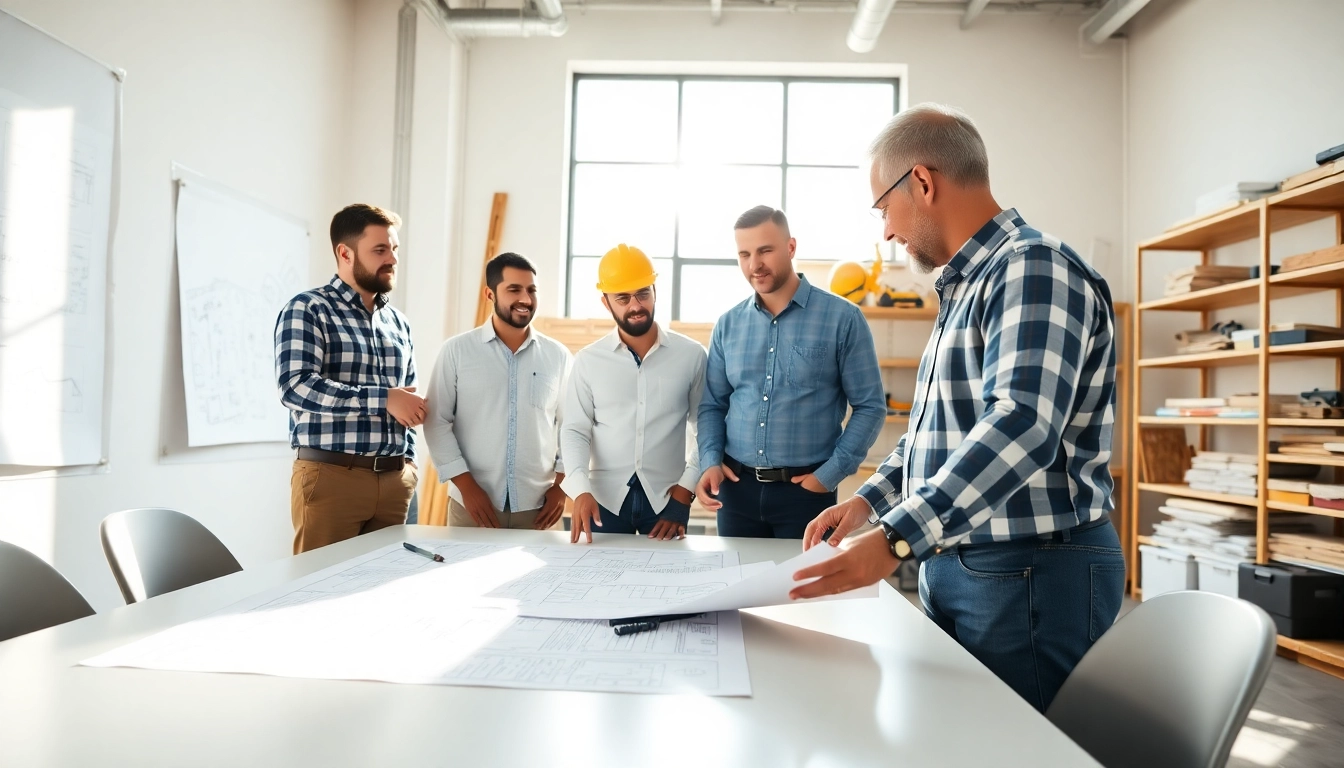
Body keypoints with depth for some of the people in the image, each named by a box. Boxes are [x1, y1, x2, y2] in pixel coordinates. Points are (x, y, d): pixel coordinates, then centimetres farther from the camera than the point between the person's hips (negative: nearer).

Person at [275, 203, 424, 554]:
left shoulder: (398, 322, 16)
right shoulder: (308, 310, -3)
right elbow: (296, 386, -17)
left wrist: (408, 468, 13)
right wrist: (383, 399, -18)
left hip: (394, 479, 6)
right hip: (330, 476, -5)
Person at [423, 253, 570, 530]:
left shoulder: (557, 355, 4)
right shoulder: (456, 350, -1)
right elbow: (437, 422, -1)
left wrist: (560, 485, 1)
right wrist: (467, 486, -7)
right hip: (472, 504, -1)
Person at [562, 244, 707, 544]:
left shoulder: (691, 355, -1)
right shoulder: (588, 361, 1)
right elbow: (574, 430, 0)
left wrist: (685, 490, -4)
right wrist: (581, 490, -14)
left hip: (667, 496, 0)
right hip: (605, 497, 1)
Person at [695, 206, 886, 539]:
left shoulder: (842, 318, -5)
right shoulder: (728, 324, 5)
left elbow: (870, 407, -4)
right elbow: (712, 404, 10)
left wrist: (830, 474, -10)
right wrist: (710, 461, -6)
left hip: (806, 490, -3)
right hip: (737, 487, 3)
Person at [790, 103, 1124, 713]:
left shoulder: (1032, 268, -15)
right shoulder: (965, 288, 16)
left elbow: (1021, 424, -29)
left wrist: (897, 538, -34)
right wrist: (871, 499, 13)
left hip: (1031, 575, -9)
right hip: (950, 565, 9)